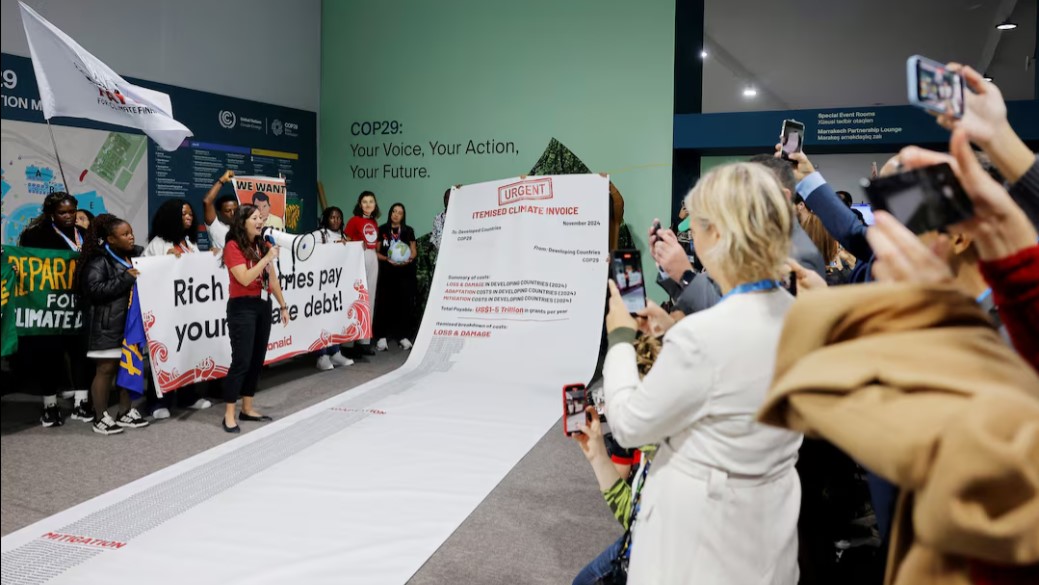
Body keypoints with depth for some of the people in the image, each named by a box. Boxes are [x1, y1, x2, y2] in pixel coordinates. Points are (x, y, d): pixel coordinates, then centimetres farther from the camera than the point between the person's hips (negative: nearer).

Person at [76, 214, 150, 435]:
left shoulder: (134, 256, 13)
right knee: (106, 369, -2)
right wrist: (125, 279, -21)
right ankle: (101, 418, 7)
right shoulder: (99, 260, -11)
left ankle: (125, 413, 22)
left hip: (130, 323, 8)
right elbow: (95, 289, -19)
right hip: (107, 325, -8)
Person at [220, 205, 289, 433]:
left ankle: (247, 408, 20)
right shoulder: (233, 246, -10)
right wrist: (267, 258, -20)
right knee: (241, 361, -9)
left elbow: (272, 279, 17)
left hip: (263, 305, 7)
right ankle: (229, 415, -3)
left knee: (257, 359, 10)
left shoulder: (262, 245, 11)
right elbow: (245, 278, -21)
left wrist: (283, 305, 17)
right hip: (242, 307, -7)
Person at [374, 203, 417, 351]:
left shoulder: (408, 231, 10)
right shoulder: (382, 230, 5)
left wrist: (409, 259, -10)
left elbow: (414, 251, 11)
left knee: (405, 303, -1)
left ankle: (403, 336, 7)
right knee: (385, 304, -4)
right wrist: (387, 259, -13)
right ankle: (382, 337, 2)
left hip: (405, 273, 1)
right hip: (387, 272, -1)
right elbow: (376, 252, 4)